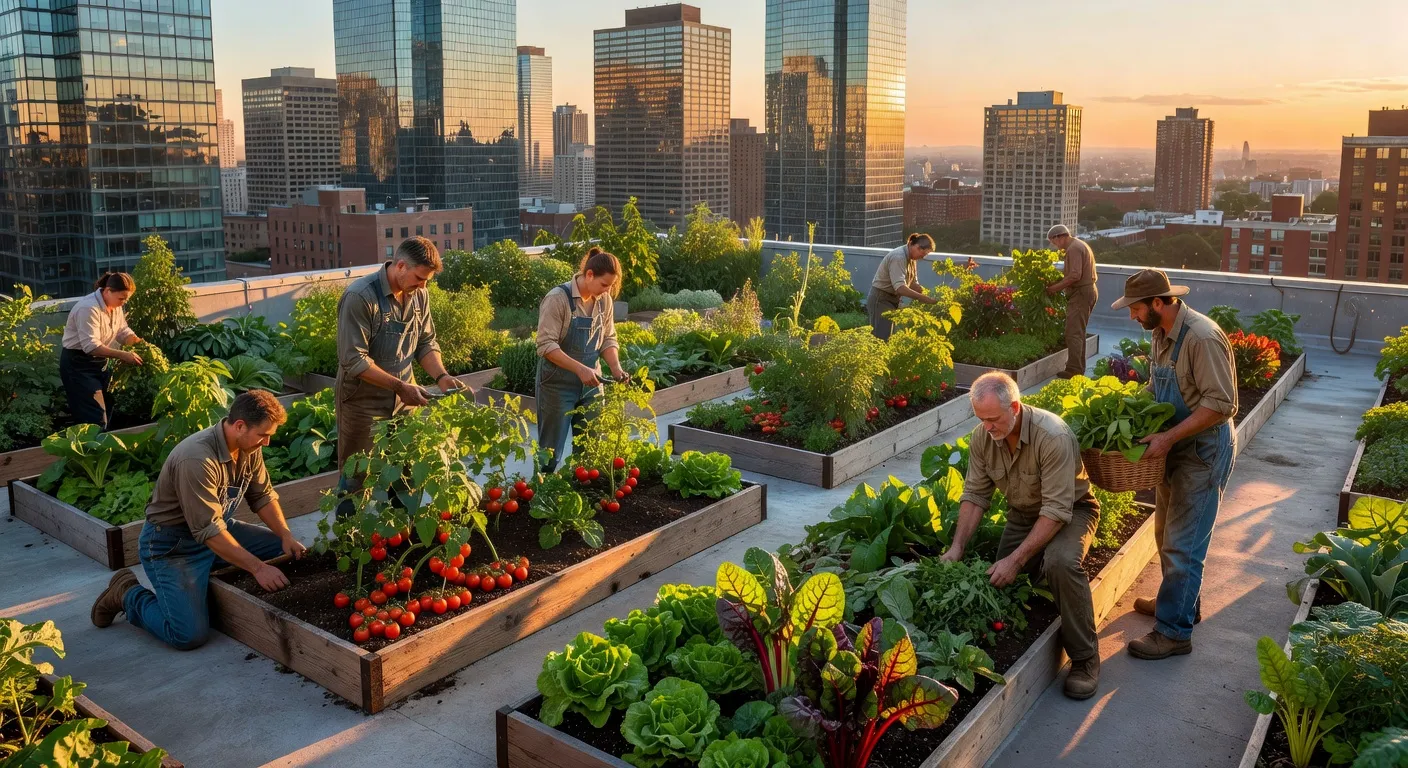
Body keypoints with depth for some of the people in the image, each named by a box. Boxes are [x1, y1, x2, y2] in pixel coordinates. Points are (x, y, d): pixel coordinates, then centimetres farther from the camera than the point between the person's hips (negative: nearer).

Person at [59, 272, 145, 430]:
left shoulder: (115, 305, 2)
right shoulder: (89, 308, -27)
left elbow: (123, 332, 7)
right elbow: (91, 346, -33)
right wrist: (123, 355, -37)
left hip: (99, 362, 9)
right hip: (78, 364, -9)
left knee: (106, 411, 13)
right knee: (96, 418, -13)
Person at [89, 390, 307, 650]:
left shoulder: (249, 446, -7)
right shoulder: (197, 460, -32)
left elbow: (263, 495, 7)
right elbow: (209, 531, -32)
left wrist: (287, 536, -7)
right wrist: (258, 568, -30)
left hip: (219, 528, 8)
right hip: (171, 544, -8)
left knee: (291, 552, 0)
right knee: (190, 635, -21)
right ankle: (127, 594, 6)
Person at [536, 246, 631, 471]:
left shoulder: (604, 300, 2)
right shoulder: (558, 298, -17)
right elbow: (546, 345, -20)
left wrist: (616, 367, -8)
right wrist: (580, 369, -27)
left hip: (591, 382, 6)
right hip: (558, 384, -6)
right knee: (551, 447, 4)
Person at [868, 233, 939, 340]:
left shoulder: (912, 259, 7)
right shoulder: (898, 257, -22)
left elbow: (913, 284, 7)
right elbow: (900, 287, -32)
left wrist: (930, 295, -11)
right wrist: (925, 299, -35)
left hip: (892, 299, 10)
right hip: (881, 299, -10)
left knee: (888, 338, 9)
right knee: (881, 339, -14)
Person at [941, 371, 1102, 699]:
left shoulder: (1052, 436, -33)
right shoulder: (982, 437, -15)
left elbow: (1056, 510, -33)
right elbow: (975, 494, -6)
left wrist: (1016, 560, -36)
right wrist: (957, 546, -17)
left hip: (1071, 509, -6)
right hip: (1022, 513, 6)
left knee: (1060, 562, -33)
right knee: (1001, 580, -11)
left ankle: (1085, 658, -17)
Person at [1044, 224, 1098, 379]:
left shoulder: (1074, 248, -14)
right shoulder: (1081, 245, 19)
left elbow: (1075, 275, -24)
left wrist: (1056, 287, -16)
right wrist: (1059, 284, 9)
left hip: (1080, 294, -11)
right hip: (1088, 291, 11)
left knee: (1073, 333, -12)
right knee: (1079, 333, 16)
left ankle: (1074, 370, -14)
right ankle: (1079, 368, 22)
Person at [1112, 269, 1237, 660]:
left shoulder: (1202, 338, -25)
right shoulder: (1162, 333, 4)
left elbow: (1220, 404, -27)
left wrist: (1168, 437, -29)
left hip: (1204, 449, -9)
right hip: (1176, 445, 9)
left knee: (1182, 543, -5)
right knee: (1167, 533, 20)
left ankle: (1174, 631, 5)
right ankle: (1182, 601, 39)